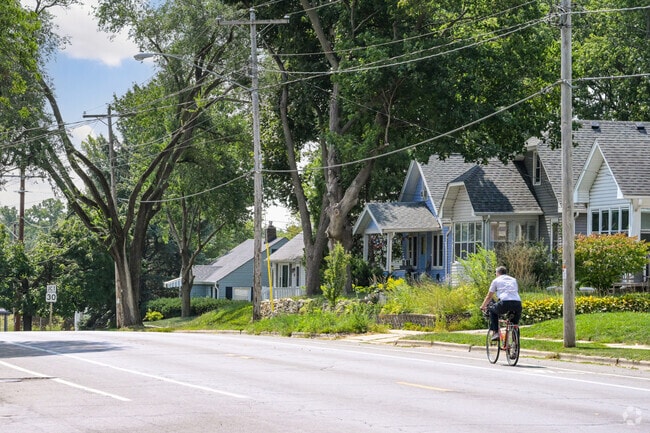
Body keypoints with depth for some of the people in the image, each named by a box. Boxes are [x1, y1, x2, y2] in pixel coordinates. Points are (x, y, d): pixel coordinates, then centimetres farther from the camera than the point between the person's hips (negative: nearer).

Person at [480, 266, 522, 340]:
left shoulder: (496, 280, 20)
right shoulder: (513, 280, 30)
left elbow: (489, 296, 25)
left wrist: (483, 306, 41)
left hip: (505, 303, -3)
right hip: (517, 303, 3)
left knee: (492, 310, 26)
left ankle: (495, 332, 12)